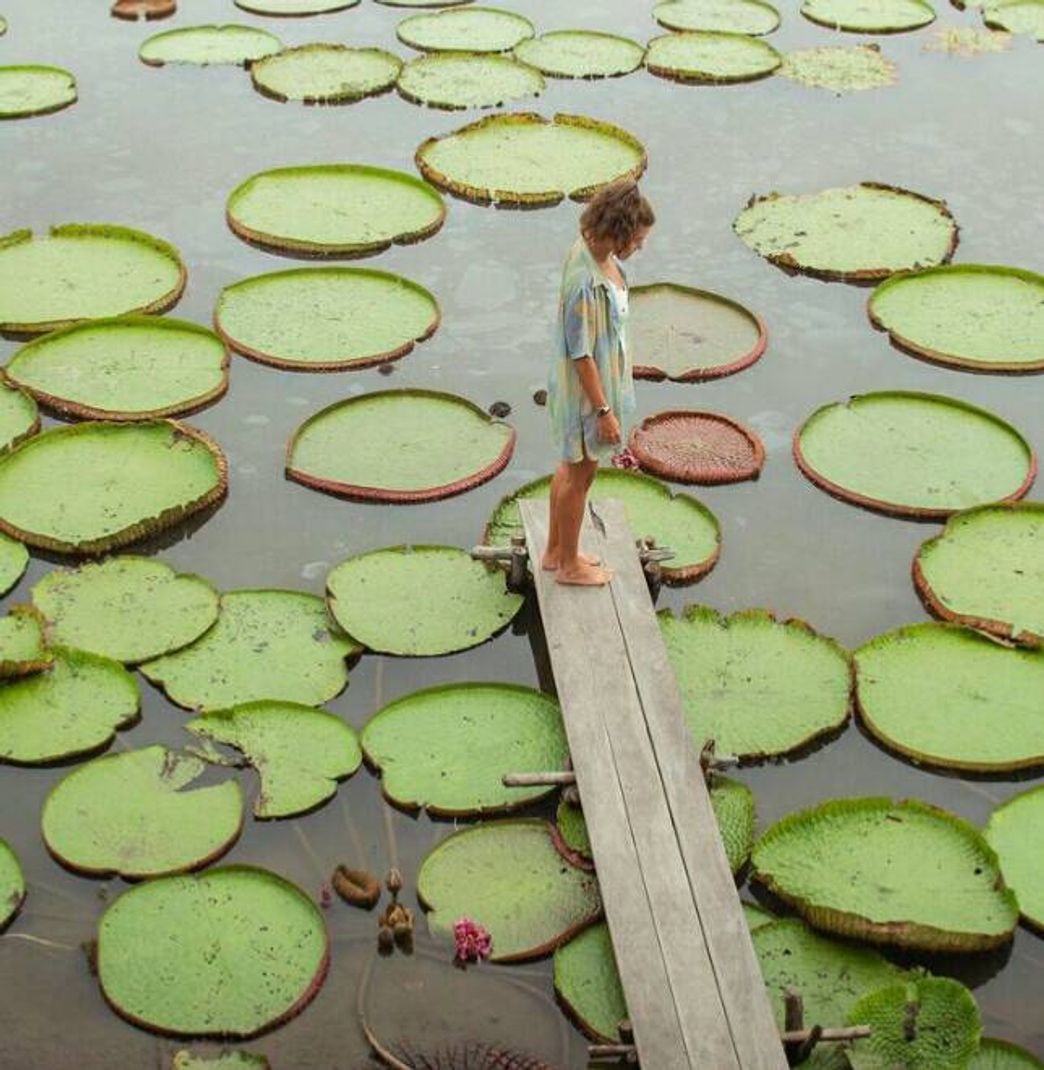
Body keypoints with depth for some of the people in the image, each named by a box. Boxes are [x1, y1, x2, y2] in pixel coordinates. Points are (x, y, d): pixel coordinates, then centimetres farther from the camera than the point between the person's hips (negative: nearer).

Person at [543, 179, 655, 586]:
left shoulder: (591, 249, -5)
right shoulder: (585, 282, -33)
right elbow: (581, 354, -26)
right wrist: (604, 410, -19)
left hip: (600, 375, 9)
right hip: (586, 386, -9)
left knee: (571, 465, 24)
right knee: (580, 475, 10)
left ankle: (555, 551, 41)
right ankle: (568, 565, 30)